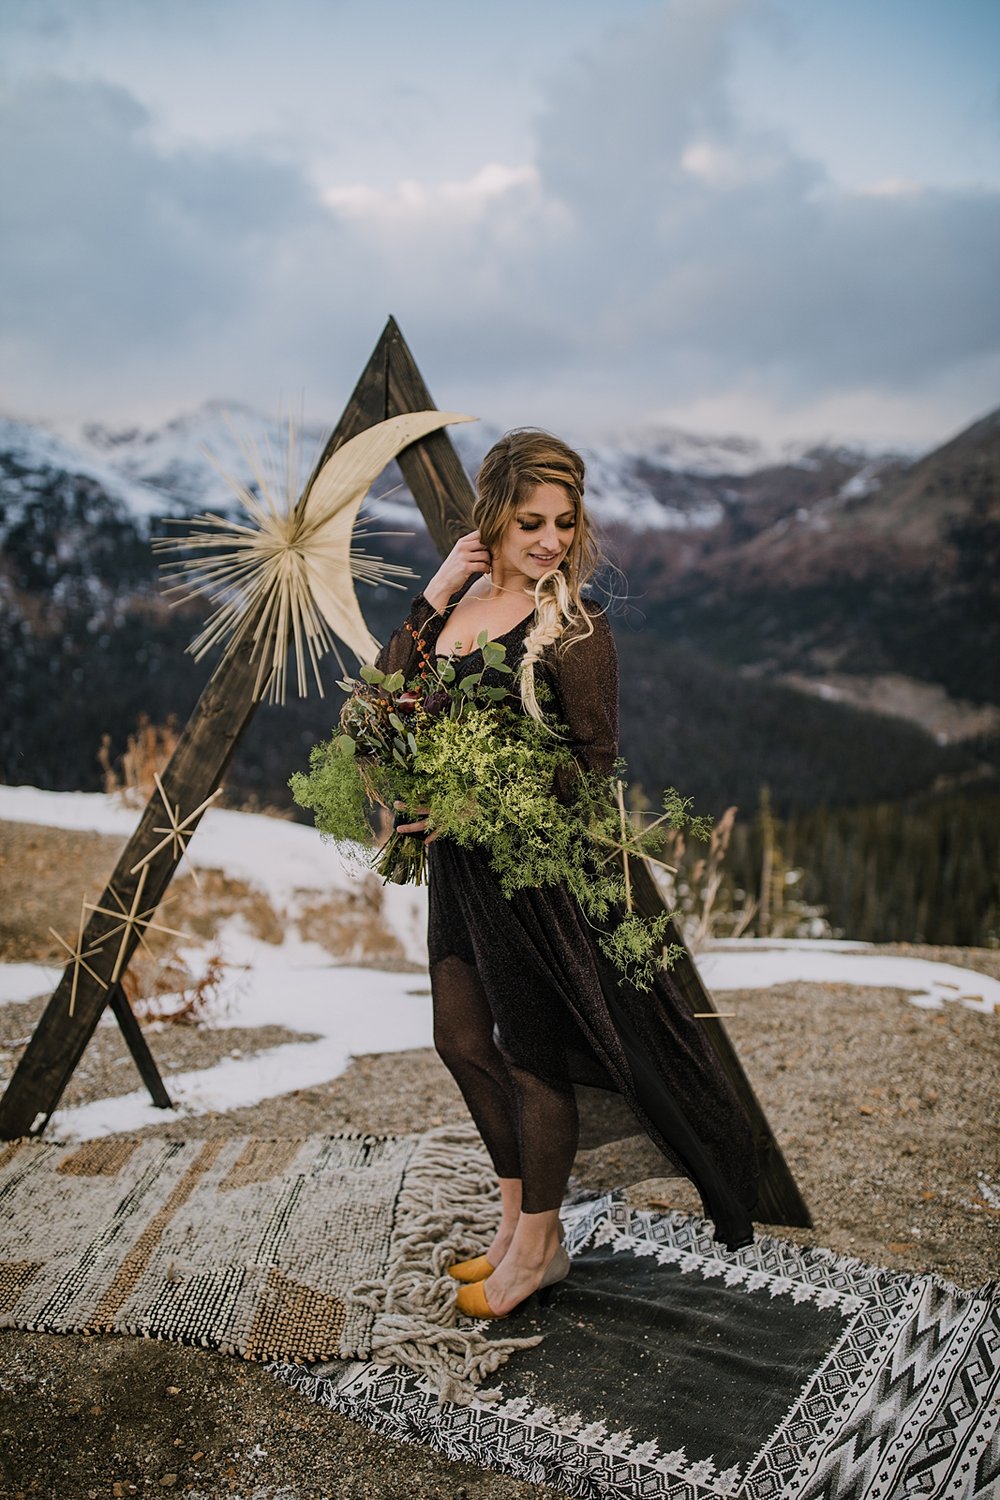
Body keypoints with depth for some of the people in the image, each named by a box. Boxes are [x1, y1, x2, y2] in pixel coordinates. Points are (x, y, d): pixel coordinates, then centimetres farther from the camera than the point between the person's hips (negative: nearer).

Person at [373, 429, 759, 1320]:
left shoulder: (573, 625, -15)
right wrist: (433, 597, -10)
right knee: (462, 1041, 17)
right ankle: (519, 1217, 38)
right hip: (459, 860, 7)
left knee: (530, 1054, 8)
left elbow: (594, 761, -14)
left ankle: (538, 1247, 30)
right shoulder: (463, 597, 4)